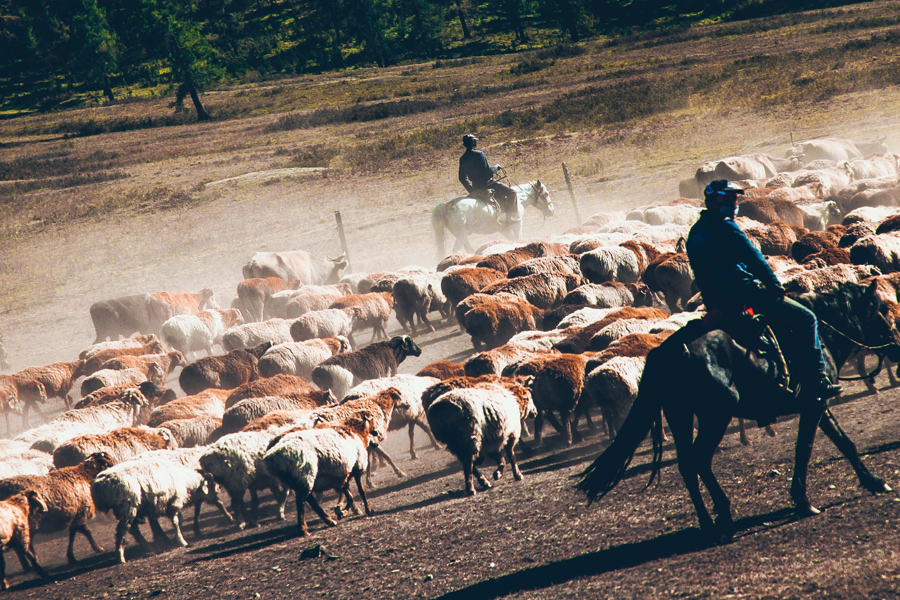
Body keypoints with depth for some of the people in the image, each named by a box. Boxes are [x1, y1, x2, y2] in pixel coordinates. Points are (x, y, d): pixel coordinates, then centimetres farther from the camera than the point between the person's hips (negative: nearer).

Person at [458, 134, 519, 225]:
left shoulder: (462, 159, 7)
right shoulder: (479, 154, -16)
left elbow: (462, 178, 12)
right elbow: (488, 171, -18)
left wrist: (471, 190, 21)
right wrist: (496, 168, 2)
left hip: (475, 187, 8)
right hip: (486, 183, -8)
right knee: (511, 193, -7)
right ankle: (509, 217, -12)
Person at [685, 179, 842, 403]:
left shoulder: (696, 233, 16)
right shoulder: (725, 227, -13)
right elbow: (754, 259, -14)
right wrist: (775, 285, -4)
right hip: (742, 296, -10)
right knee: (804, 319, -6)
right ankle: (814, 383, -13)